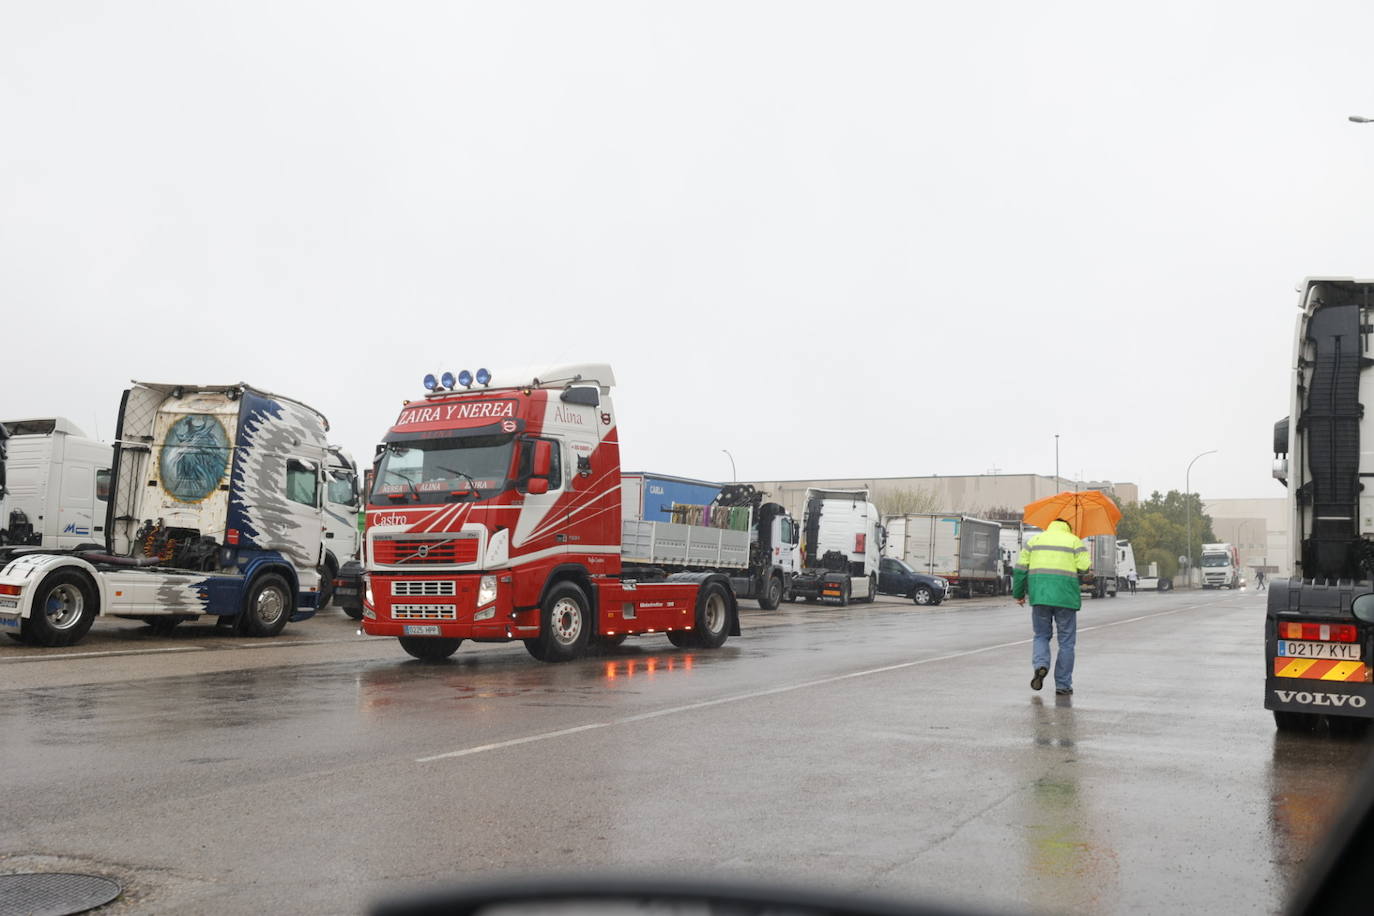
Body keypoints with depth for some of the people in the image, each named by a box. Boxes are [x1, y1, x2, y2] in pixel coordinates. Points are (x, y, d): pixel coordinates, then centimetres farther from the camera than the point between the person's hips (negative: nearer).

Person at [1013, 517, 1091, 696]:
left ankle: (1040, 665, -12)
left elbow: (1021, 568, 7)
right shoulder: (1074, 541, 7)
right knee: (1066, 641, 8)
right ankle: (1063, 685, 9)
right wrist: (1088, 561, 17)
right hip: (1065, 597, -2)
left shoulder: (1035, 539, 13)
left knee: (1041, 635, 15)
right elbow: (1084, 567, -6)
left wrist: (1019, 594, 14)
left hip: (1040, 594, 2)